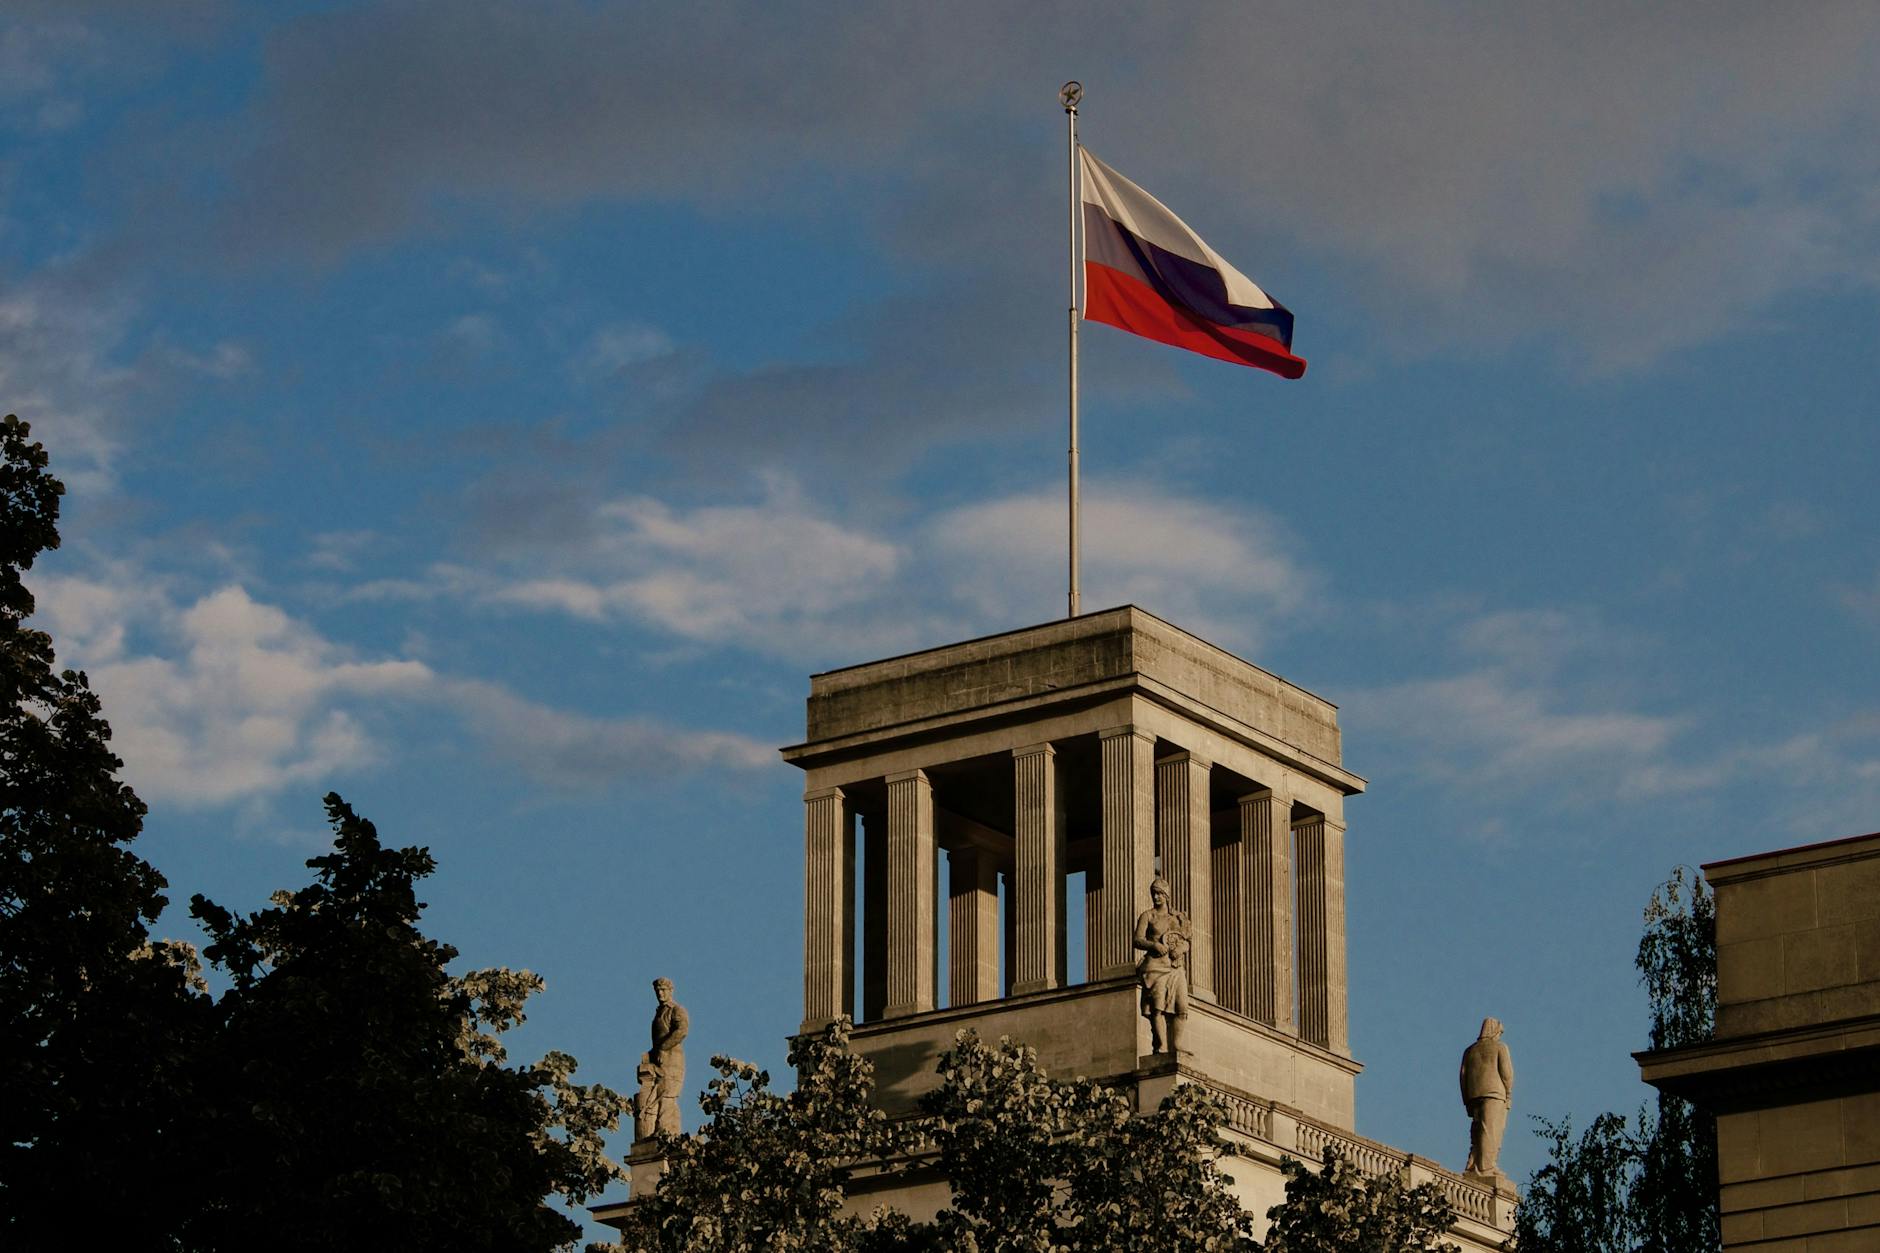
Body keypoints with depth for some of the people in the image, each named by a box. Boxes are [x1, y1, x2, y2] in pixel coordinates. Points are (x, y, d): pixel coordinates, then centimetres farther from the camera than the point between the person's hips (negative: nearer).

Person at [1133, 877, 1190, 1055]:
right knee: (1158, 1007, -16)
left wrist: (1181, 949, -4)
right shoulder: (1147, 916, 9)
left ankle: (1174, 1048, -2)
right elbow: (1138, 940, 0)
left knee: (1180, 1008, -8)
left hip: (1176, 967, 4)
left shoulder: (1179, 917, 19)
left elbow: (1186, 942, 19)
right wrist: (1154, 945, -18)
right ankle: (1161, 1048, -23)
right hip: (1156, 965, -4)